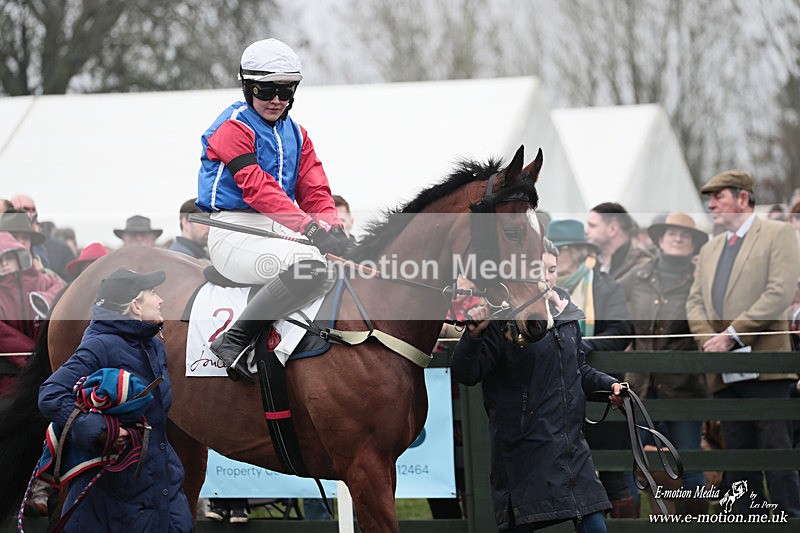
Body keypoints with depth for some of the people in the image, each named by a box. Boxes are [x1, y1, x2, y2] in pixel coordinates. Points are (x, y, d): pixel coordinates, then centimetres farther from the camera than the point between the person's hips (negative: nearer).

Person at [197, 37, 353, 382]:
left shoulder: (296, 134, 19)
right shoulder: (234, 128, -7)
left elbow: (314, 191, 9)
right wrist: (310, 228, -30)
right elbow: (258, 189, -20)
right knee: (308, 264, -35)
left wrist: (333, 228, -14)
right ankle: (234, 341, -29)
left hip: (280, 232, 8)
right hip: (235, 233, -8)